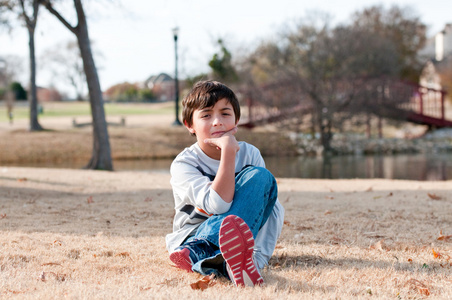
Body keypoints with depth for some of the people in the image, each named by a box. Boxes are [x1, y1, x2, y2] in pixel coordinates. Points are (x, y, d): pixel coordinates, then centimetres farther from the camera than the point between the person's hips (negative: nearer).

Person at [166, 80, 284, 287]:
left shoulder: (250, 154, 2)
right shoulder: (184, 164, -11)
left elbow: (274, 208, -4)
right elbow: (218, 205, -26)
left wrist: (260, 254, -19)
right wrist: (228, 152, -29)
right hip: (194, 235, -4)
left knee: (261, 177, -21)